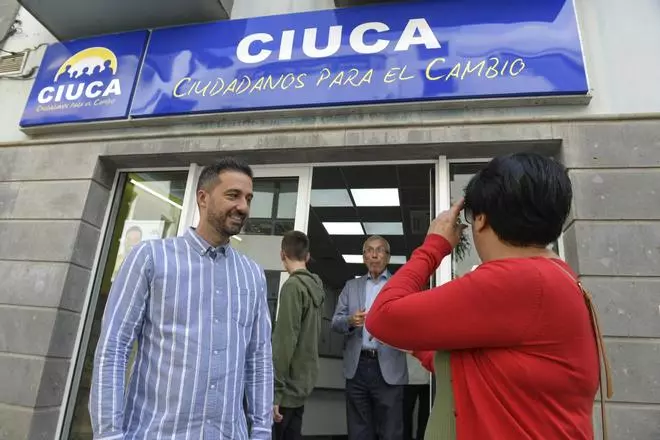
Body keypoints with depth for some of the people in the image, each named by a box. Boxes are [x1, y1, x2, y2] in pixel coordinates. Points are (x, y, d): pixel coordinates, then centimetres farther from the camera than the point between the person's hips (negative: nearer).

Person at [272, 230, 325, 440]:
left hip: (288, 385, -8)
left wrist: (275, 391, -18)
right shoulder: (317, 286, 6)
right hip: (303, 382, 8)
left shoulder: (293, 285, -16)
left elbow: (285, 341, -20)